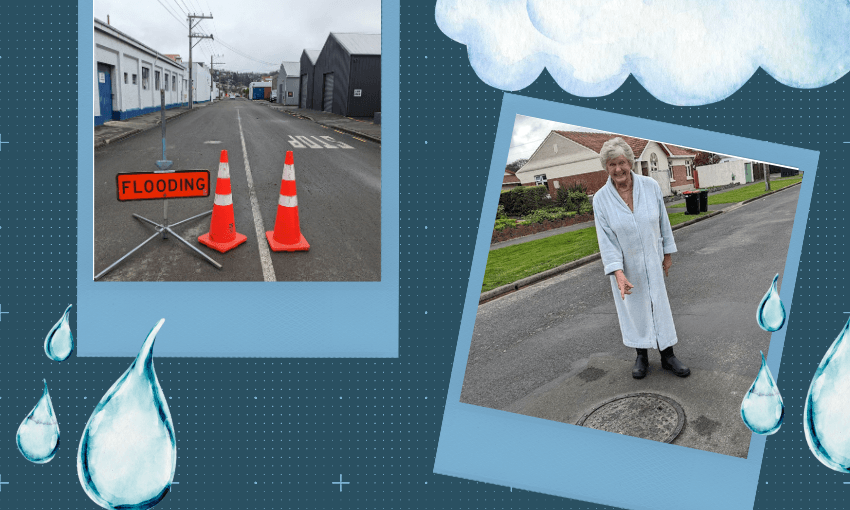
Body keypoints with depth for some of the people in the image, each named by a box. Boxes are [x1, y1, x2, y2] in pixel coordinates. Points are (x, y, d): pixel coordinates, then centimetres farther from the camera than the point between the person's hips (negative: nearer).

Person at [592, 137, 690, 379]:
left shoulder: (650, 186, -12)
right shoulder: (601, 199, -15)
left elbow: (663, 221, 0)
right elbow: (606, 239, -16)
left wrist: (668, 253, 5)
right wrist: (618, 274, -24)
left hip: (652, 261, 1)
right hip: (623, 265, -1)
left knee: (659, 306, 8)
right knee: (633, 309, 12)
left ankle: (667, 357, 22)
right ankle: (642, 356, 29)